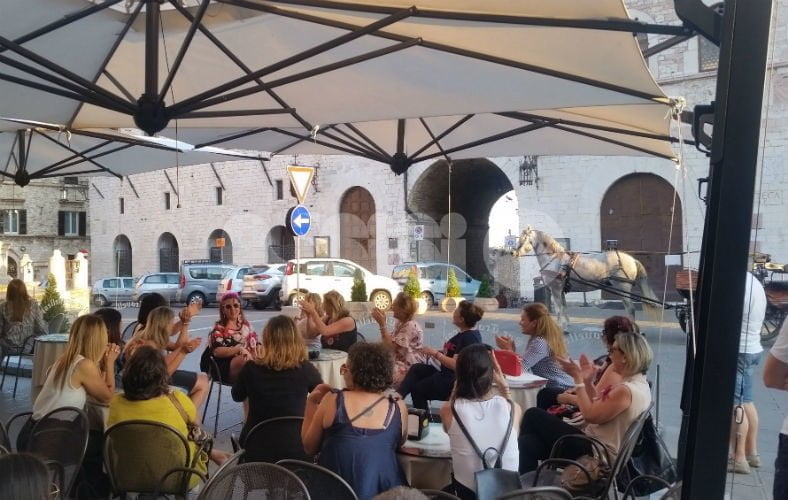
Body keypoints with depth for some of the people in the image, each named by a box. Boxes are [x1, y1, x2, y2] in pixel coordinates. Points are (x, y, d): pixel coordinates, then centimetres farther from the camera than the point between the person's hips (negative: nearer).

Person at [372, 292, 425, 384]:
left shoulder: (410, 326, -18)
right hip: (399, 362, 9)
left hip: (409, 368, -9)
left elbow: (391, 346, -22)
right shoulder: (399, 323, 10)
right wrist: (382, 322, -1)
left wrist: (382, 324, -22)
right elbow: (388, 341, 4)